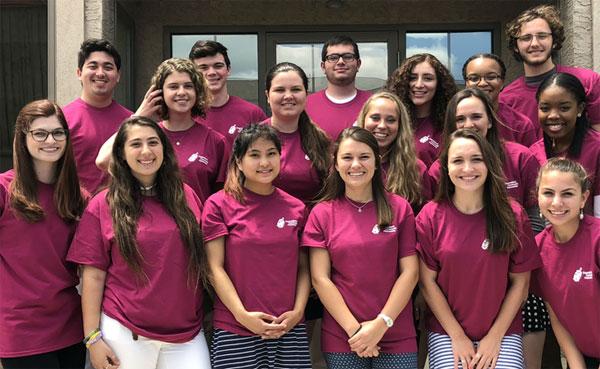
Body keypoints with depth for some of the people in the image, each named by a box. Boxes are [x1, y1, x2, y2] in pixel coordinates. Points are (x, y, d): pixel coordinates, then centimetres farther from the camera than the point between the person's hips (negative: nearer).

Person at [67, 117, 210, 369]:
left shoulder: (187, 197, 6)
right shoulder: (102, 206, -1)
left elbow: (204, 262, 11)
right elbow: (93, 275, -3)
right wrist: (93, 337, -6)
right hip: (124, 335, -2)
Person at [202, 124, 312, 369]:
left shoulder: (297, 208, 8)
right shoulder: (219, 204, -1)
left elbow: (303, 267, 9)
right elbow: (215, 268, -5)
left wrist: (297, 312, -5)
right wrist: (242, 314, -12)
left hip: (289, 330, 3)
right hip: (234, 331, -3)